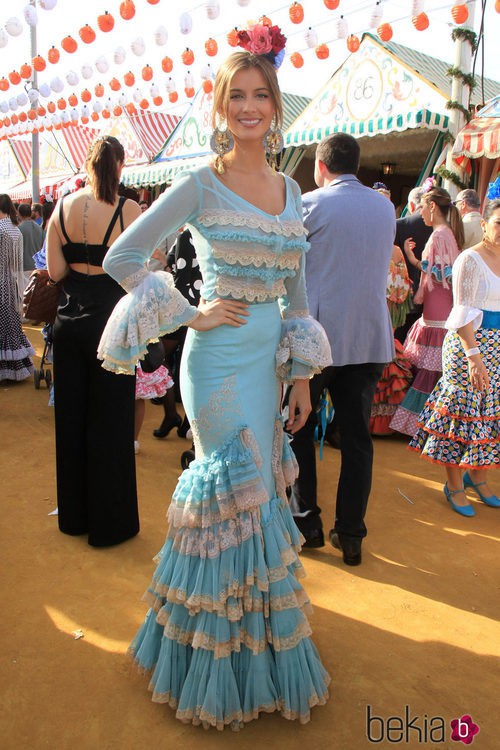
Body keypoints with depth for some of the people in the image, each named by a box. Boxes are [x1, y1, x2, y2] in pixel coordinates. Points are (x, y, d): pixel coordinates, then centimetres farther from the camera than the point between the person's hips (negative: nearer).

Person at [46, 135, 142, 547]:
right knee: (109, 422, 5)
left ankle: (74, 515, 31)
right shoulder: (129, 210, -11)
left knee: (71, 416, 16)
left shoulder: (64, 207, 1)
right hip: (111, 317, -4)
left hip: (69, 319, 5)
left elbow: (55, 270, 1)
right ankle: (110, 523, 17)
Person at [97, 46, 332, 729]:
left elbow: (295, 290, 13)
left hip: (265, 359, 6)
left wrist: (300, 376, 11)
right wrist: (191, 315, -11)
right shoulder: (200, 186, -7)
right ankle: (232, 663, 25)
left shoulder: (290, 190, 11)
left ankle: (243, 638, 39)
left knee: (259, 491, 15)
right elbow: (121, 258, -8)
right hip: (219, 359, -6)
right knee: (242, 496, 1)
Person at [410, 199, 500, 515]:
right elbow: (464, 313, -15)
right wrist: (474, 356, -21)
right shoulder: (470, 260, -10)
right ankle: (454, 485, 12)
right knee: (463, 410, -1)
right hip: (470, 344, -7)